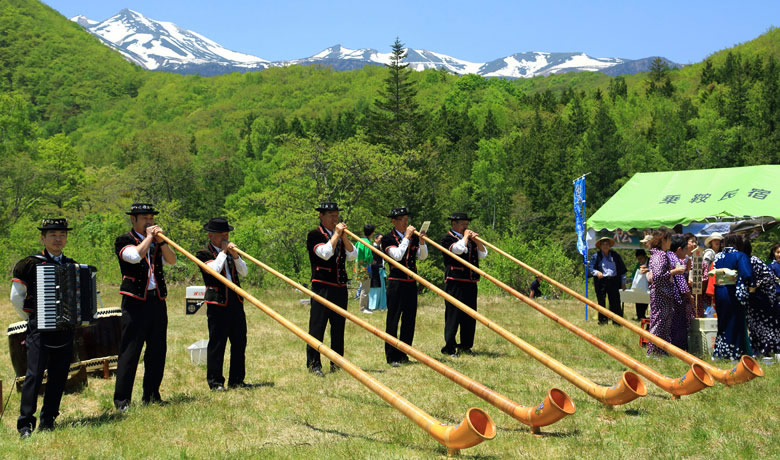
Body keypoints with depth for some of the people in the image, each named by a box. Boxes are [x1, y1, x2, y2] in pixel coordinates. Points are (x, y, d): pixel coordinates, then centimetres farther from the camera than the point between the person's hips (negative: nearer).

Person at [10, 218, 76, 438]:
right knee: (34, 375, -7)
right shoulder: (29, 264, -2)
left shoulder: (72, 266, 12)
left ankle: (48, 422, 15)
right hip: (39, 329, -4)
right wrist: (32, 319, 3)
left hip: (65, 330, 5)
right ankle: (25, 424, -1)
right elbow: (16, 298, 1)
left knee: (58, 377, 5)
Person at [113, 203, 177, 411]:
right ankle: (121, 399, -2)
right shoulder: (123, 241, 0)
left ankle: (151, 395, 17)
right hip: (135, 302, -6)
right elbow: (135, 256, -20)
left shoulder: (157, 242, 17)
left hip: (157, 300, 6)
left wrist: (161, 241, -7)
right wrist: (149, 237, -9)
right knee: (130, 350, -6)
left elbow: (172, 260, 5)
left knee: (158, 350, 8)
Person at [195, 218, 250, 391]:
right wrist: (223, 252, -11)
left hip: (236, 300, 6)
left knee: (239, 341, 8)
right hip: (217, 302, -6)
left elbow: (244, 272, 9)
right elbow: (213, 270, -19)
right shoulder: (204, 253, -1)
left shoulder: (230, 251, 17)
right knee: (217, 342, -3)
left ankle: (237, 380, 17)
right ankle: (215, 382, 5)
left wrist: (235, 255, -5)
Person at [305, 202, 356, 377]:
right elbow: (325, 253, -18)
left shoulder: (341, 235, 17)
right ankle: (313, 364, 0)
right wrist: (336, 234, -10)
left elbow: (353, 255, 5)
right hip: (322, 286, -6)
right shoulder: (314, 235, -2)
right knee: (317, 326, -5)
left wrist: (344, 236, -4)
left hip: (340, 288, 6)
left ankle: (337, 363, 17)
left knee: (339, 327, 9)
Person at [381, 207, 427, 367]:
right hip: (396, 283, -6)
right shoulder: (388, 238, -5)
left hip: (411, 283, 6)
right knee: (393, 319, -2)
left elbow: (422, 256, 5)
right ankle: (392, 356, 2)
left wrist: (421, 241, -11)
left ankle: (403, 354, 19)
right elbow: (397, 255, -19)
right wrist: (406, 237, -15)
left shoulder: (413, 237, 10)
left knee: (409, 319, 9)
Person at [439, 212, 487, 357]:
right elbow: (459, 248, -21)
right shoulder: (447, 239, -2)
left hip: (470, 283, 8)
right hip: (455, 283, -7)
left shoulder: (469, 239, 21)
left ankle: (465, 345, 20)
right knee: (453, 314, -7)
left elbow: (483, 254, 16)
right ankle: (449, 348, -3)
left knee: (470, 316, 10)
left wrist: (476, 240, 2)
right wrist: (465, 236, -5)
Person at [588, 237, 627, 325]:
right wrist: (597, 272, -20)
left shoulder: (615, 256, 13)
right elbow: (591, 269, 2)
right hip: (601, 282, -1)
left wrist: (623, 282, 11)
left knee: (615, 302, -2)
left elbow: (622, 269, 16)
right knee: (601, 302, 1)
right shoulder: (596, 256, 7)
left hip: (613, 281, 1)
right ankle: (602, 320, 9)